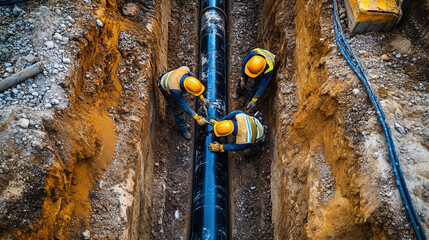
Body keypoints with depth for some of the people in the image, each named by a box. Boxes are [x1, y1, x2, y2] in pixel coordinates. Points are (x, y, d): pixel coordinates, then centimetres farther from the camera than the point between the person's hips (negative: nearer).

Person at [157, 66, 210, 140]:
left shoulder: (186, 70, -38)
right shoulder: (175, 90, -48)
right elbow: (184, 106, -34)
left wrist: (202, 98, -15)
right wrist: (197, 118, -30)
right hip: (166, 88, -5)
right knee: (177, 108, 5)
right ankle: (183, 130, 28)